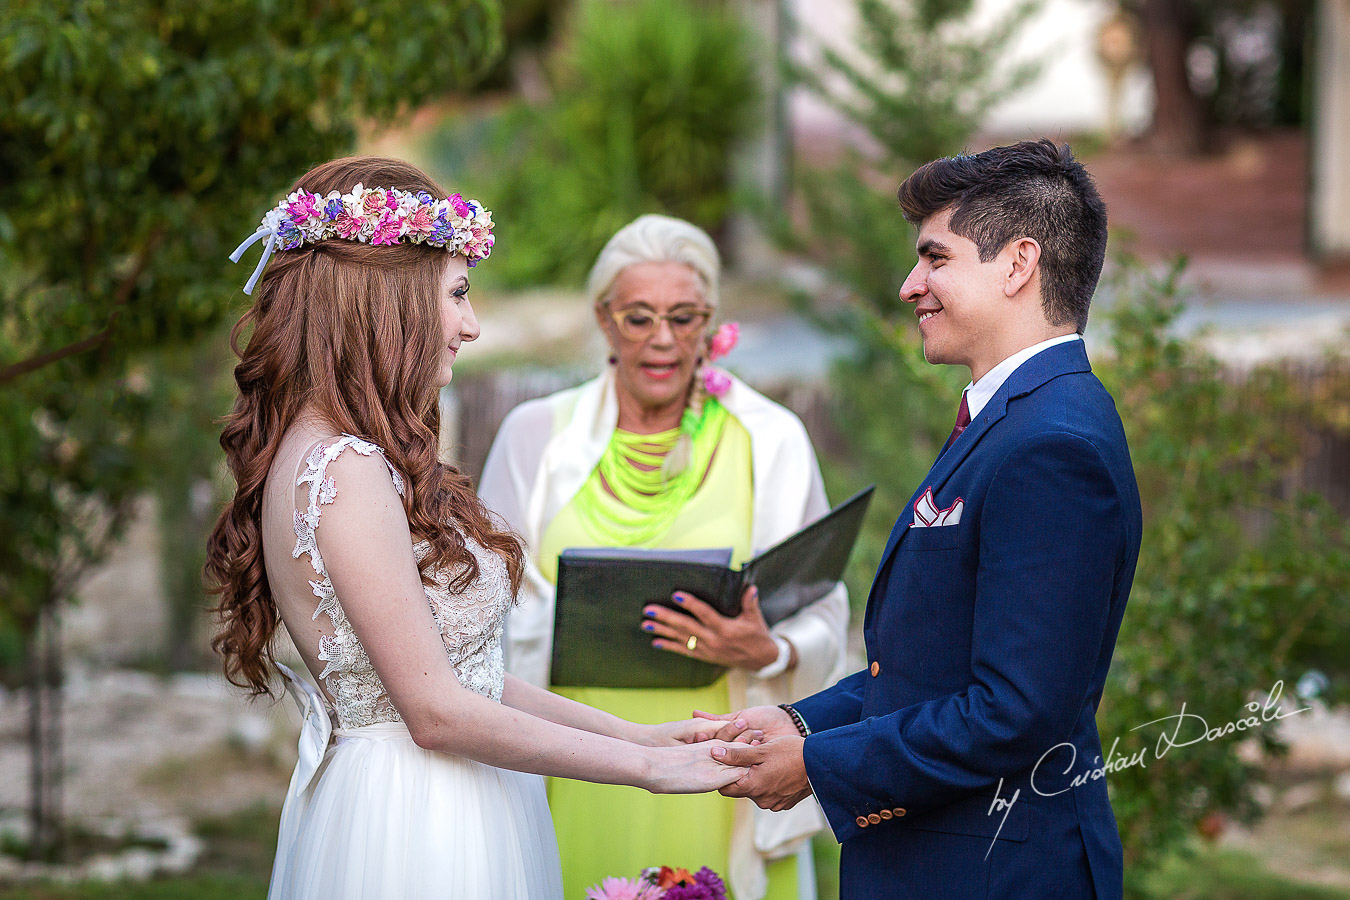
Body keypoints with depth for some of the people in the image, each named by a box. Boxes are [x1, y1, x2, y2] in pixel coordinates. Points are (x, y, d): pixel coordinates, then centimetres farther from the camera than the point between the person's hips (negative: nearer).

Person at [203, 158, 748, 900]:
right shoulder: (343, 473, -20)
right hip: (411, 831, -9)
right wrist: (646, 764, -14)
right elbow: (437, 711, -20)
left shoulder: (332, 455, 9)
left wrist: (630, 731, 10)